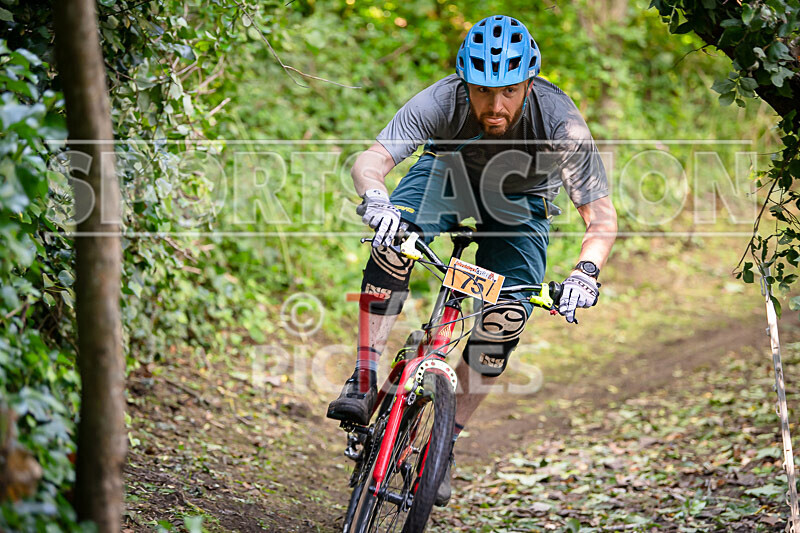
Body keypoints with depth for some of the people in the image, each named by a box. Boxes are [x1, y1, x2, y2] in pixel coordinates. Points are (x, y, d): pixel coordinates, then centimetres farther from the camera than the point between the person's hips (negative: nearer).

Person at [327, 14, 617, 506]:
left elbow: (601, 215, -33)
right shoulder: (442, 101, -35)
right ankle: (364, 382, -21)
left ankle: (446, 441, 0)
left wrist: (586, 273, -51)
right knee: (392, 240, -31)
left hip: (521, 200, 0)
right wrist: (376, 200, -62)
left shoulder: (561, 124, -36)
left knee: (506, 318, -17)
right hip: (449, 172, 0)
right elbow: (370, 160, -40)